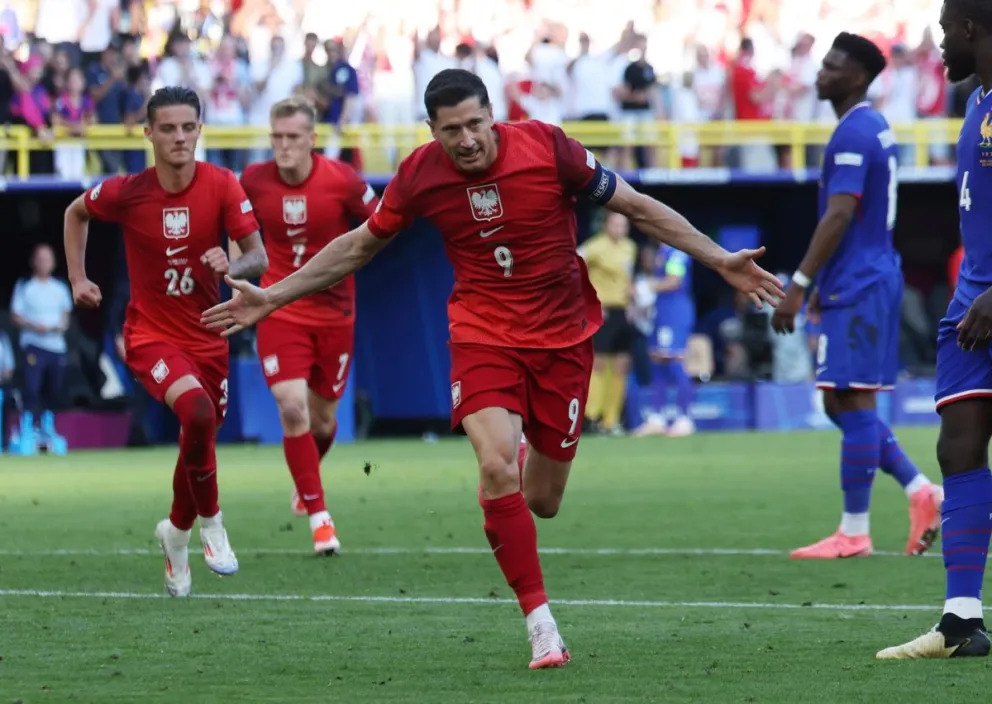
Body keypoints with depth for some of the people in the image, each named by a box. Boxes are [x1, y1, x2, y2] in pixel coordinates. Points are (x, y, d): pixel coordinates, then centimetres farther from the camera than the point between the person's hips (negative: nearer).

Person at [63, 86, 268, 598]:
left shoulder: (223, 187, -9)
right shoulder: (126, 192, -10)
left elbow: (258, 257, -9)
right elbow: (75, 213, 11)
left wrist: (232, 266, -31)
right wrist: (77, 279, 9)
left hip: (207, 338, 3)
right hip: (151, 335, -3)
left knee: (201, 439, 11)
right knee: (197, 410, -30)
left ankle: (176, 533, 39)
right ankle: (210, 522, -10)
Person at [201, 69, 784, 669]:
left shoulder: (548, 148, -15)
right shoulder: (421, 175, -10)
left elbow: (638, 208, -5)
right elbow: (360, 246, 7)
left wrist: (720, 260, -7)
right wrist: (271, 299, 7)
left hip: (563, 337, 0)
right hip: (483, 334, 0)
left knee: (542, 501, 5)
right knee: (497, 466, -25)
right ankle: (541, 625, -18)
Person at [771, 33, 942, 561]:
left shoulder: (853, 134, -15)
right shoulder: (876, 128, 17)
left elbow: (840, 215, -22)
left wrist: (799, 284, -21)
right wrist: (824, 284, 26)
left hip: (855, 287, -10)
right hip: (874, 277, 10)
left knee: (851, 401, -7)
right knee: (843, 404, 14)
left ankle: (853, 532, -4)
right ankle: (921, 493, 10)